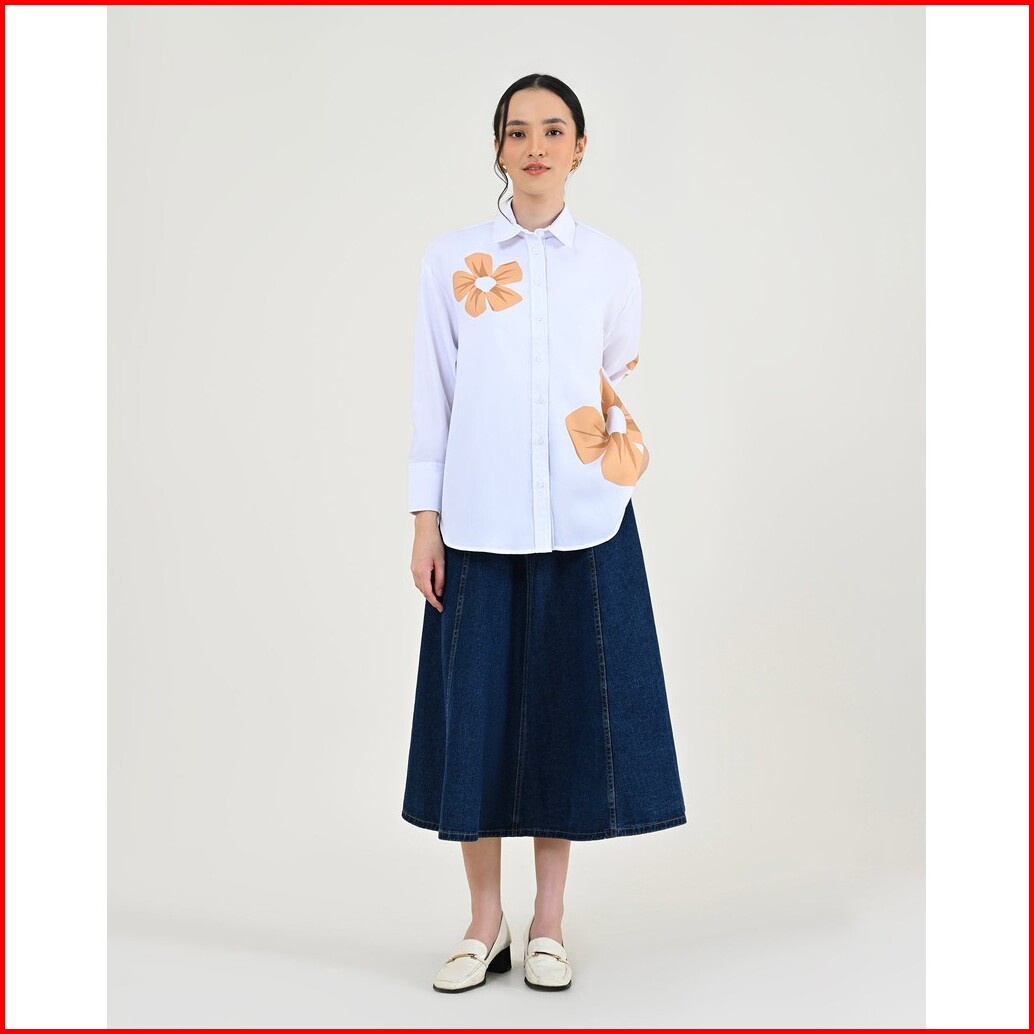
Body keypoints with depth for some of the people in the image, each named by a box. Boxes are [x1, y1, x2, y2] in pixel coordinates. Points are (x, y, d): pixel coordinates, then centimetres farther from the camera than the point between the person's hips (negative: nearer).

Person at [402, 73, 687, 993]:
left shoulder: (613, 265, 8)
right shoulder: (450, 259, 6)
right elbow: (434, 391, 5)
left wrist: (622, 436, -3)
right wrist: (424, 518, 1)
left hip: (582, 523, 1)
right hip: (479, 520, 0)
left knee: (569, 705, 4)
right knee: (476, 707, 2)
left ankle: (548, 921, 19)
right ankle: (486, 919, 18)